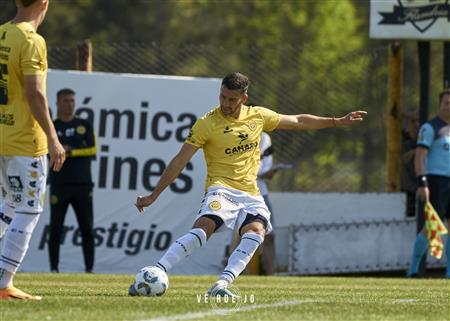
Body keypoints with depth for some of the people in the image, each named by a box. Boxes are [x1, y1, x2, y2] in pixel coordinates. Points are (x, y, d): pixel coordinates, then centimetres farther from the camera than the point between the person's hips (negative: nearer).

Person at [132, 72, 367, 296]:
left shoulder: (258, 116, 9)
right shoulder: (206, 124, -5)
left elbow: (298, 121, 23)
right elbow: (179, 161, -3)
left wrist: (338, 121, 25)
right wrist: (154, 195, -6)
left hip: (250, 194, 4)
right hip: (221, 189, -4)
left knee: (255, 232, -27)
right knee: (203, 229, -32)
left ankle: (221, 284, -37)